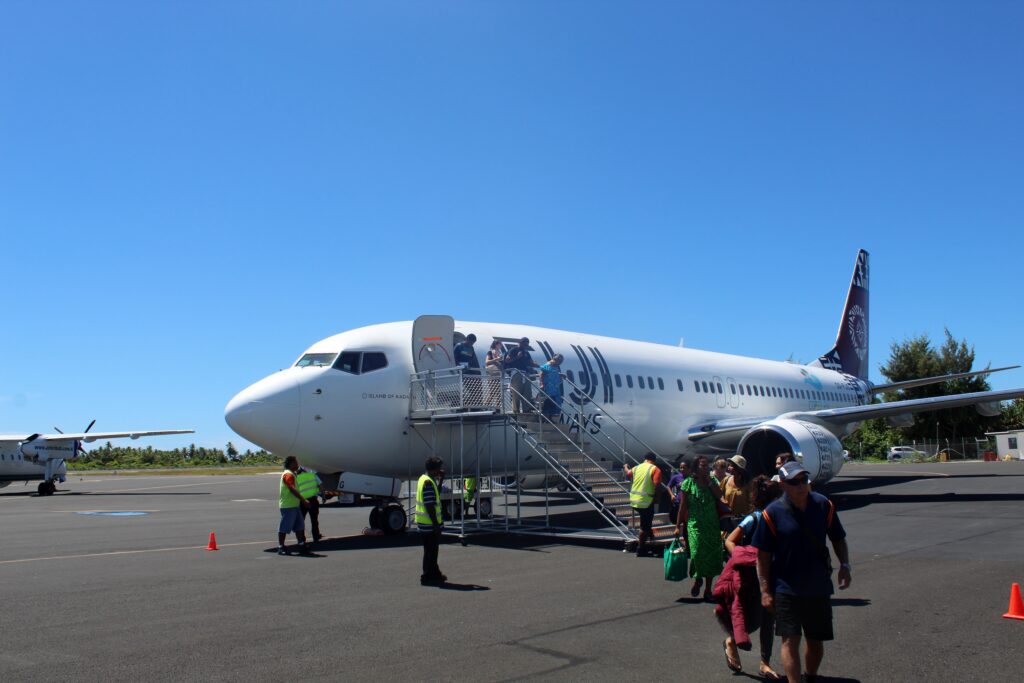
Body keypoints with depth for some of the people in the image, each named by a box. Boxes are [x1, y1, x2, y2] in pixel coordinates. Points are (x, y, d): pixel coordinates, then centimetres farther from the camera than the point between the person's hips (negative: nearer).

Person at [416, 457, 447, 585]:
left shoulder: (424, 479, 11)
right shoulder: (428, 482, -21)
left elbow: (436, 495, 24)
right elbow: (429, 506, -24)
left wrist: (441, 480, 16)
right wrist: (436, 524, -22)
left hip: (425, 522, 10)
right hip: (430, 523, -10)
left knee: (432, 549, 19)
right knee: (430, 551, 0)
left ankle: (435, 574, 30)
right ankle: (428, 577, 8)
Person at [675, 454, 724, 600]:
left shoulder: (712, 480, 9)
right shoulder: (688, 483, 1)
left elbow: (719, 495, -9)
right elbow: (683, 505, 2)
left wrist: (709, 479, -8)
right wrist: (678, 525, 1)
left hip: (712, 524, 3)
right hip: (695, 523, -3)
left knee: (711, 554, 2)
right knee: (697, 551, -17)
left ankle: (708, 588, 14)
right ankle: (697, 579, 12)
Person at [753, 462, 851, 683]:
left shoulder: (824, 505, -2)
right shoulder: (772, 513, -11)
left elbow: (838, 539, 11)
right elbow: (763, 555, -6)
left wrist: (844, 565, -5)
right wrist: (765, 590, -9)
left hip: (819, 587, 4)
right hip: (786, 589, -3)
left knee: (816, 640, 16)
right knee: (790, 640, -8)